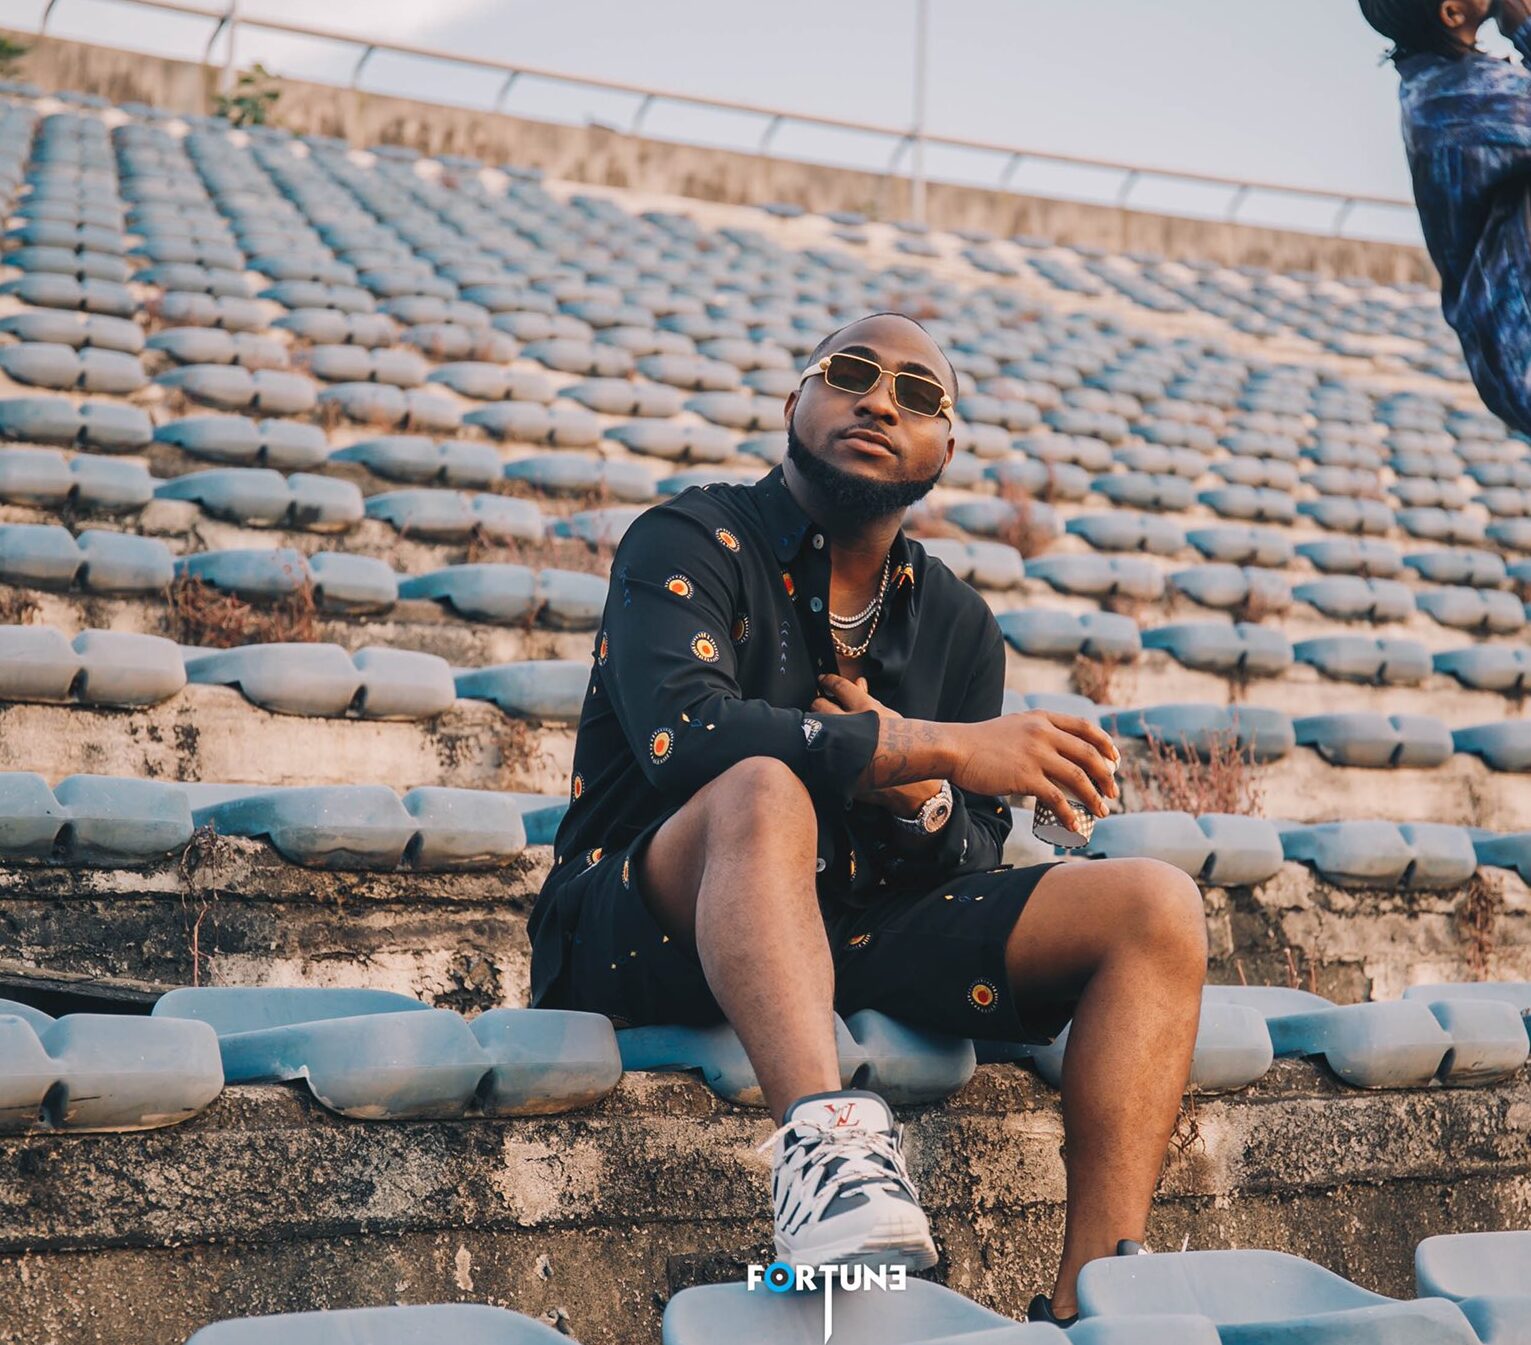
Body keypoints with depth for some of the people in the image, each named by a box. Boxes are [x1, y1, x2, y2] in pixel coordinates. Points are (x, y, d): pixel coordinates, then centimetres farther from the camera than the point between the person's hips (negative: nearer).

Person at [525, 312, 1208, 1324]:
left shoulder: (958, 624, 16)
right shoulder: (691, 544, -1)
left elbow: (976, 865, 12)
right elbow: (680, 729, -22)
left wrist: (916, 800, -13)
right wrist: (942, 748, -22)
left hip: (860, 934, 5)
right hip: (648, 932, -5)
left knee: (1158, 909, -13)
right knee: (764, 789, -37)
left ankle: (1089, 1302, -28)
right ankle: (823, 1137, -57)